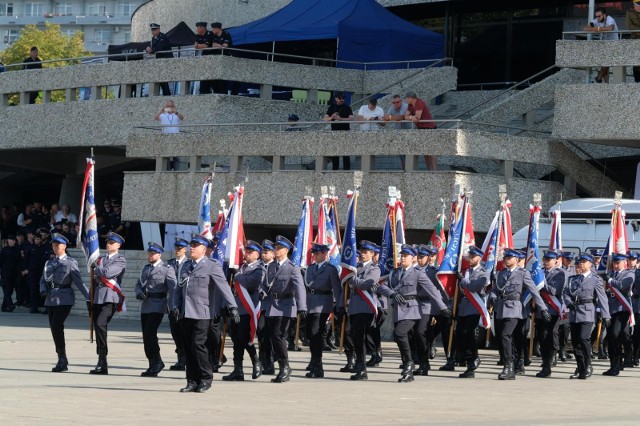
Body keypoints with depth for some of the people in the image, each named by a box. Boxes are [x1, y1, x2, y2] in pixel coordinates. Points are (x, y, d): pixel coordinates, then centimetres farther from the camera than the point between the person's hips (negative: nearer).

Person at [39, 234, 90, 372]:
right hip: (51, 299, 6)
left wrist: (88, 298, -8)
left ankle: (62, 359, -14)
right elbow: (43, 280, 16)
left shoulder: (70, 263, -2)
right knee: (54, 328, 6)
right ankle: (62, 361, 15)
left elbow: (79, 282, -4)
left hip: (64, 299, -6)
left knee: (56, 326, -20)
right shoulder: (49, 263, 15)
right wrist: (43, 290, -6)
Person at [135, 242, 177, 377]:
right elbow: (139, 284, 21)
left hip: (157, 306, -7)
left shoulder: (167, 269, -3)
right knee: (146, 336, 6)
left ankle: (157, 363, -4)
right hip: (145, 306, 7)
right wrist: (139, 293, -2)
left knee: (150, 334, -17)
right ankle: (153, 365, 13)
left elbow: (173, 288, -10)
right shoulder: (146, 268, 19)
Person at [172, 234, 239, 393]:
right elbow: (179, 288, 22)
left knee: (198, 344, -13)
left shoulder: (212, 266, -2)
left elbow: (223, 287, -10)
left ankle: (206, 379, 0)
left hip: (202, 314, -6)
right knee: (188, 348, 5)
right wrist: (176, 306, 7)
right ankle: (192, 381, 11)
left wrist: (232, 307, -20)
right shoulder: (186, 266, 19)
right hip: (185, 313, 6)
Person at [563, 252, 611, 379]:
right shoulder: (573, 279, 16)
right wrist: (569, 303, -11)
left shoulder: (595, 279, 2)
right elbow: (565, 292, 11)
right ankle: (580, 367, 16)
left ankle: (588, 366, -6)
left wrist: (606, 316, -7)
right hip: (574, 312, 5)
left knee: (584, 338, -18)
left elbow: (602, 297, -2)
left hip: (587, 312, -5)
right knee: (575, 340, 5)